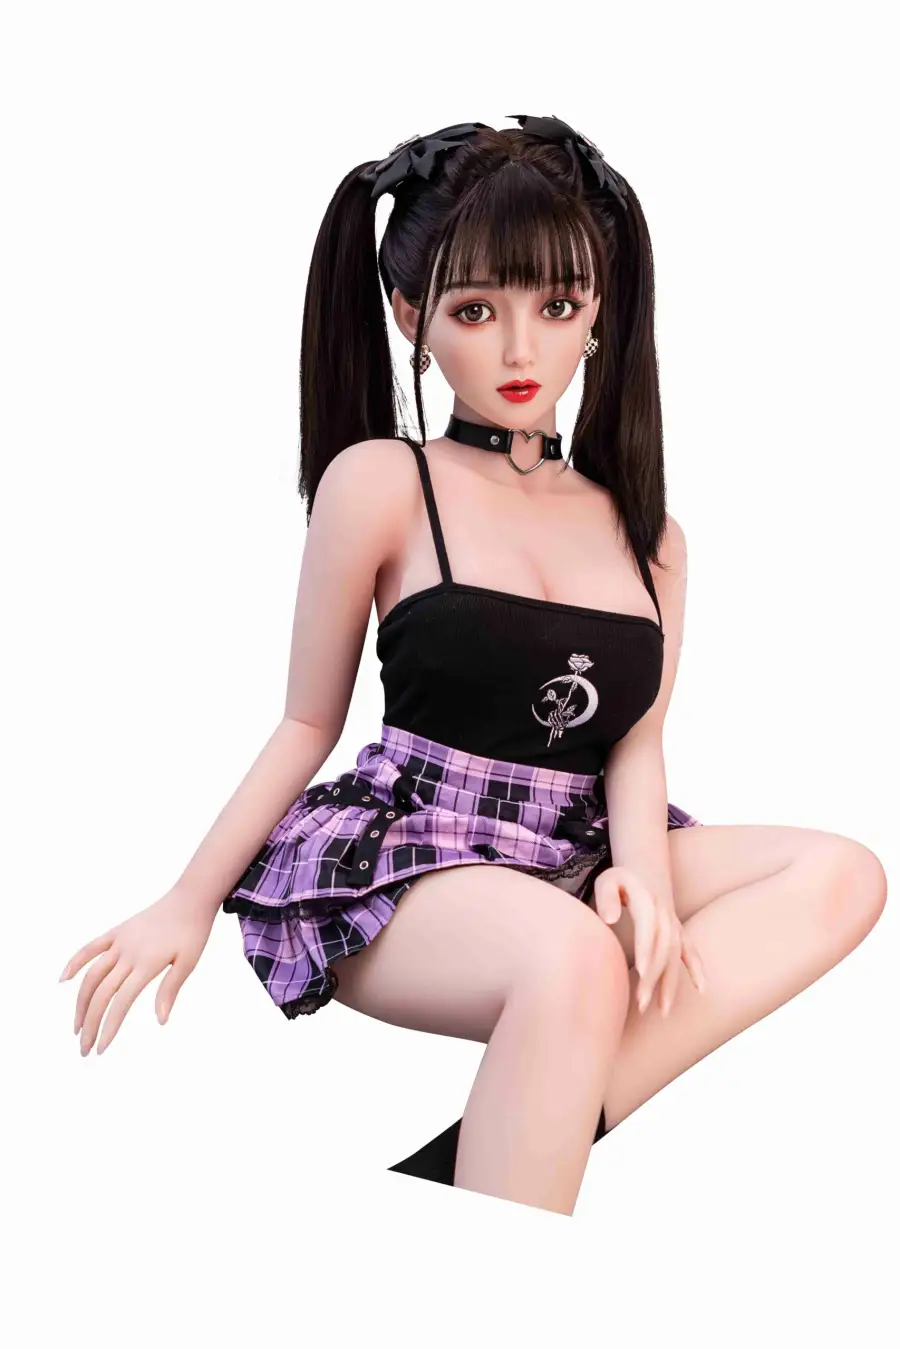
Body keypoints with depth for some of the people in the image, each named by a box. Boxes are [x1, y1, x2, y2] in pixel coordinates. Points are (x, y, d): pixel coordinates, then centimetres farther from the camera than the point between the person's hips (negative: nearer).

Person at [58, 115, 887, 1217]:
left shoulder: (647, 535, 13)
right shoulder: (380, 482, 0)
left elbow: (635, 742, 5)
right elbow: (309, 723, 5)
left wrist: (642, 875, -16)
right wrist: (190, 902, 4)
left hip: (572, 866, 6)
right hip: (393, 860, -6)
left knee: (840, 875, -18)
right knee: (574, 959, -38)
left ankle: (501, 1146, -28)